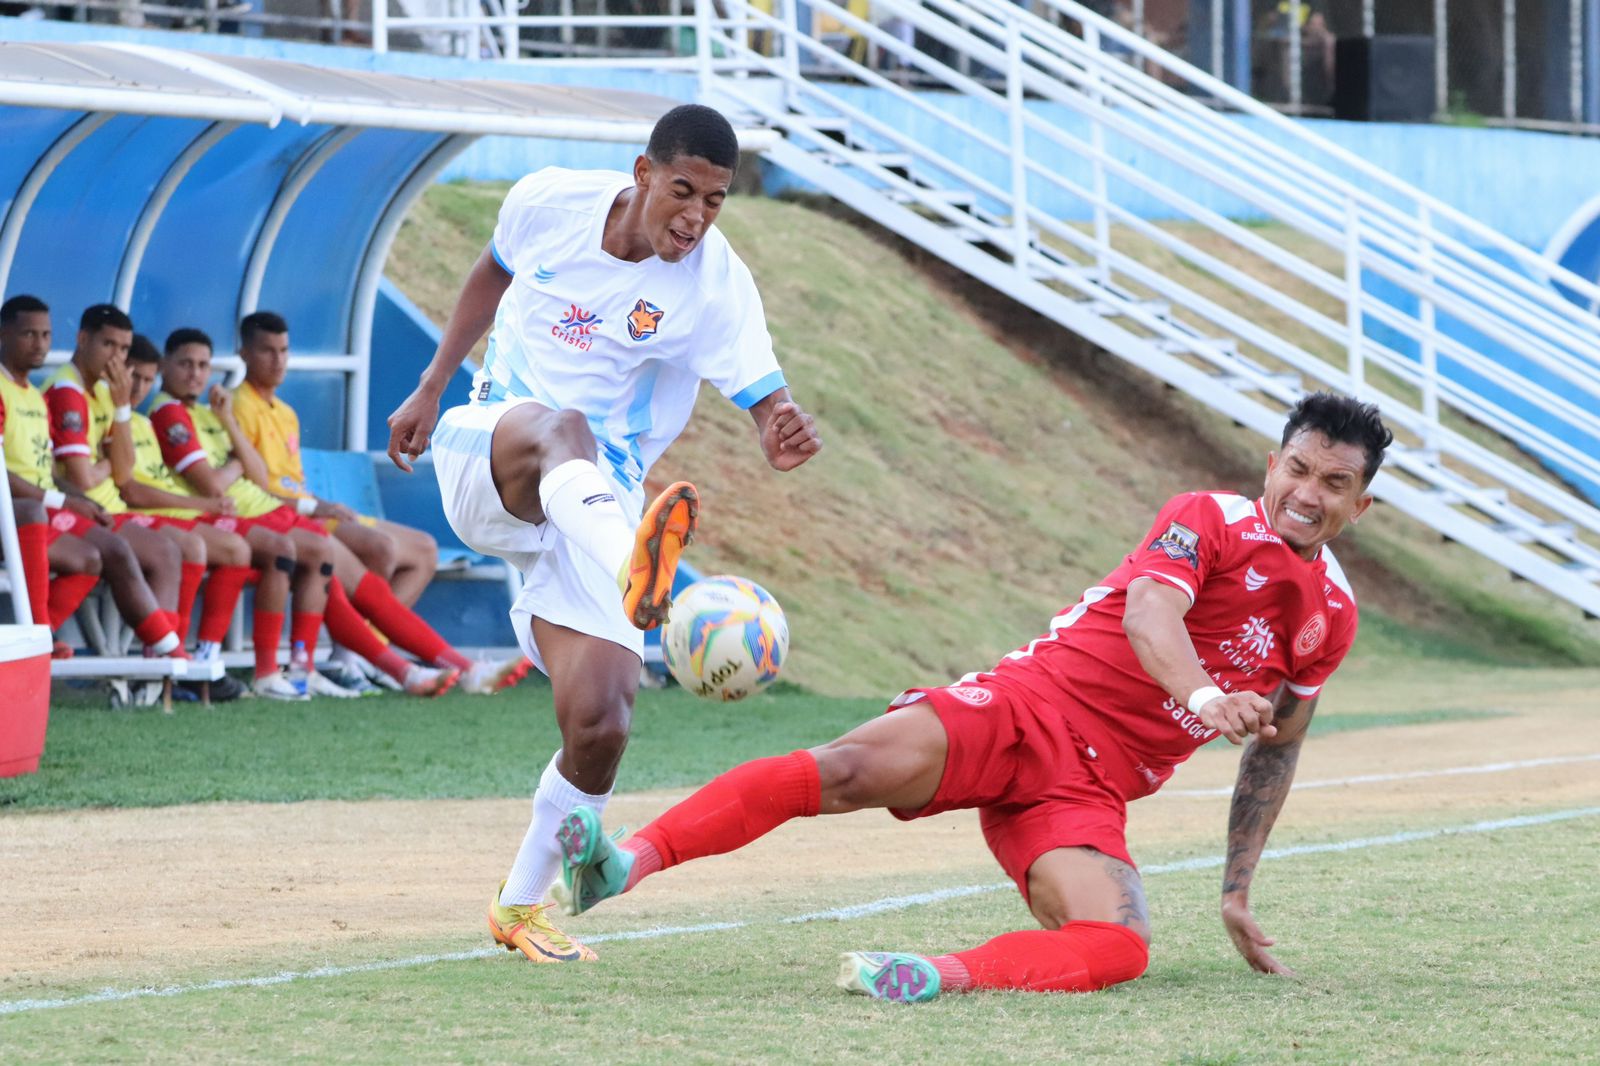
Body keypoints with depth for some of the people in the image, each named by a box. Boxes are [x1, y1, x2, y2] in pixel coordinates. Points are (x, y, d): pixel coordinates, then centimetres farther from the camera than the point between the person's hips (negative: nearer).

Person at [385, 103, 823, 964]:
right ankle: (628, 574, -75)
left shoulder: (714, 286, -11)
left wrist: (785, 436, -46)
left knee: (599, 726, -13)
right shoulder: (549, 203, -4)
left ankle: (520, 906, 13)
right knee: (560, 430, -39)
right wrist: (431, 390, 21)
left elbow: (765, 400, -22)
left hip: (597, 505, 1)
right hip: (485, 460, -1)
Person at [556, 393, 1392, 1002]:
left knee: (1119, 951, -28)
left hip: (1093, 789, 3)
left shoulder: (1330, 617, 15)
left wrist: (1238, 890, 26)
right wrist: (1203, 697, -40)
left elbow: (1277, 746, 29)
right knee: (852, 768, -29)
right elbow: (1149, 611, -19)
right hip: (1028, 707, -3)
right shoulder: (1209, 521, 1)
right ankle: (633, 860, -34)